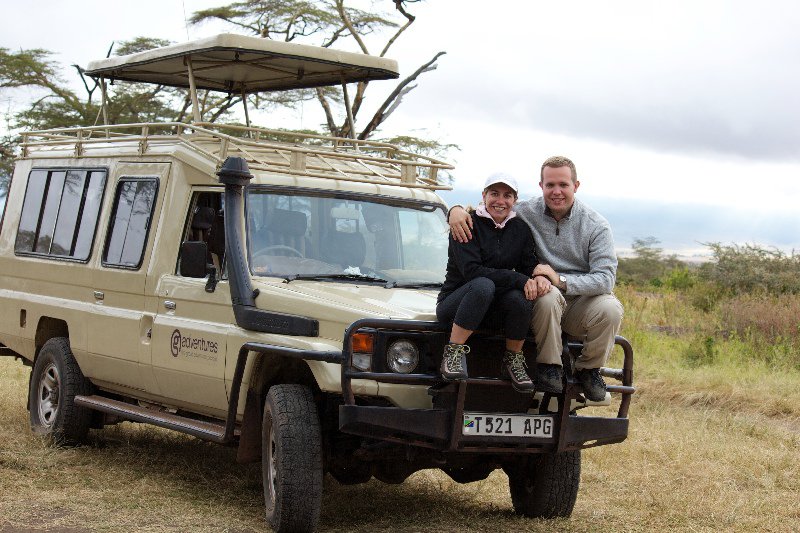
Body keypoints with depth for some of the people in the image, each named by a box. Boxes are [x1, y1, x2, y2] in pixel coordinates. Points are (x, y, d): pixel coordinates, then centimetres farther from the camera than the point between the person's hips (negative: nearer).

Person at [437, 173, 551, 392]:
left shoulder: (520, 229, 6)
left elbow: (530, 266, 3)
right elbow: (471, 271, -22)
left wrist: (540, 277, -23)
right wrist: (519, 280, -28)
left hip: (493, 306, 4)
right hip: (454, 300, -4)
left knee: (519, 296, -30)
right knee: (483, 285, -37)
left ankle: (513, 360, -10)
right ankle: (454, 353, -31)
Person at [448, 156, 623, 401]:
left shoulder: (596, 225, -4)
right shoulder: (525, 213, -1)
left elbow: (606, 278, -13)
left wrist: (560, 280, -27)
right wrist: (457, 210, -13)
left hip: (581, 301, 1)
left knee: (610, 308, -32)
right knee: (548, 296, -37)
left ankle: (588, 369, -5)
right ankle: (548, 366, -16)